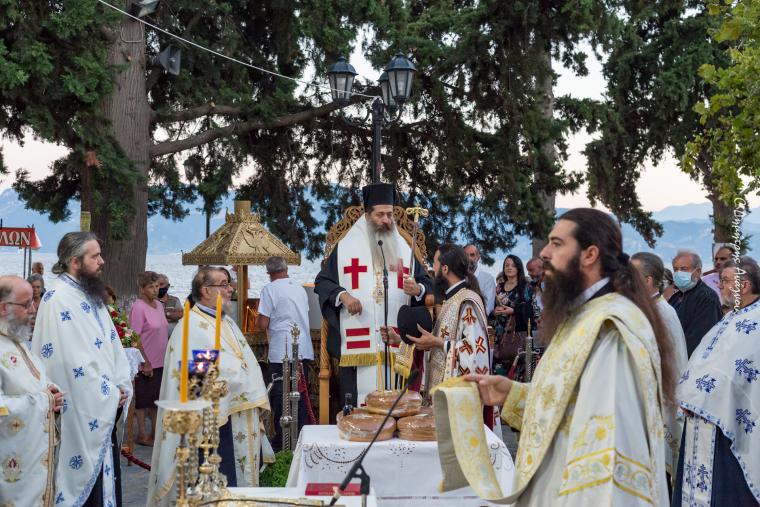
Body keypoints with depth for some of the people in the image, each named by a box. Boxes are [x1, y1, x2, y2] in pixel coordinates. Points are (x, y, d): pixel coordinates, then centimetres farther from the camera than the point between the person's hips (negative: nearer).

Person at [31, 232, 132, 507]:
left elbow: (112, 345, 12)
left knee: (105, 480, 13)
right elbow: (73, 362, -21)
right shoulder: (59, 299, -16)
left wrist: (122, 387, -1)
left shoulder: (91, 295, 12)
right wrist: (110, 395, -13)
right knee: (85, 485, 1)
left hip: (105, 409, 8)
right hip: (82, 414, -8)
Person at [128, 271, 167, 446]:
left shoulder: (159, 305, 9)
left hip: (160, 362, 8)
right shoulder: (138, 307, -15)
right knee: (143, 400, 5)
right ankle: (142, 434, 14)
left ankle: (155, 432, 27)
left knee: (156, 399, 16)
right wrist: (145, 362, -18)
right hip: (146, 364, -8)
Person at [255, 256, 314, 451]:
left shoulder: (269, 289, -8)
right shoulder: (300, 289, 11)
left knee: (280, 397, 1)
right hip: (304, 350, 6)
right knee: (301, 395, 11)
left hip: (281, 352, -6)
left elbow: (262, 325, -10)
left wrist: (258, 320, 12)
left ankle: (281, 441, 5)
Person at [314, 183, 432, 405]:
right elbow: (322, 282, 5)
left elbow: (426, 283, 13)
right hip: (357, 344, -2)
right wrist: (342, 295, -14)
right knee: (359, 406, -5)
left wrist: (418, 289, -10)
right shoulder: (346, 247, 6)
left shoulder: (404, 248, 15)